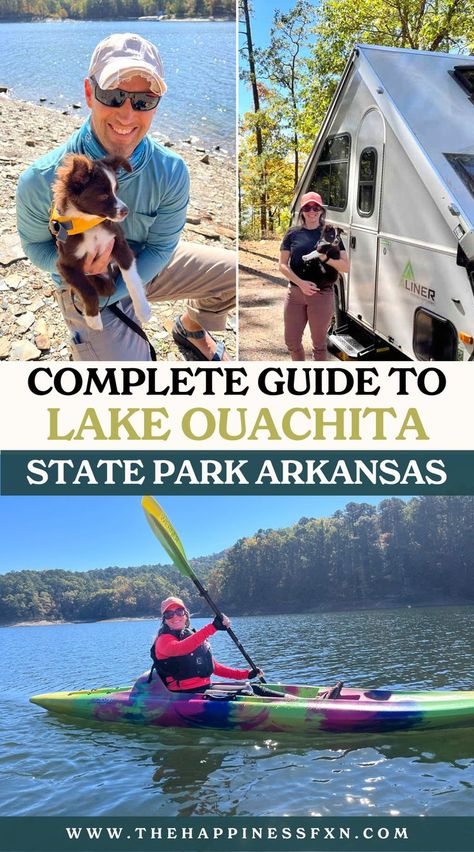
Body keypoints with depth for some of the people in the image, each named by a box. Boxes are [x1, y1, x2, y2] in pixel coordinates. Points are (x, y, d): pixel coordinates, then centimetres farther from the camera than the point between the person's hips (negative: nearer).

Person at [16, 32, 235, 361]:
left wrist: (104, 297, -22)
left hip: (148, 265, 4)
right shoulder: (41, 181, -30)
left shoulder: (171, 172, -24)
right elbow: (35, 245, -13)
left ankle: (192, 328, 32)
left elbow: (161, 246, -12)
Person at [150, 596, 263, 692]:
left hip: (205, 690, 8)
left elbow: (214, 667, 26)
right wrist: (212, 627, -35)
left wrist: (246, 674, 19)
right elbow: (179, 649, -28)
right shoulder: (164, 640, -4)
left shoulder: (193, 636, 21)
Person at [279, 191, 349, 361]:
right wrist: (301, 283, -15)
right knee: (292, 341, 10)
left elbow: (346, 267, -2)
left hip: (321, 295, -2)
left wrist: (326, 259, -22)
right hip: (295, 294, 2)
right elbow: (283, 265, 0)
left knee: (318, 343, 9)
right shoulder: (293, 234, 4)